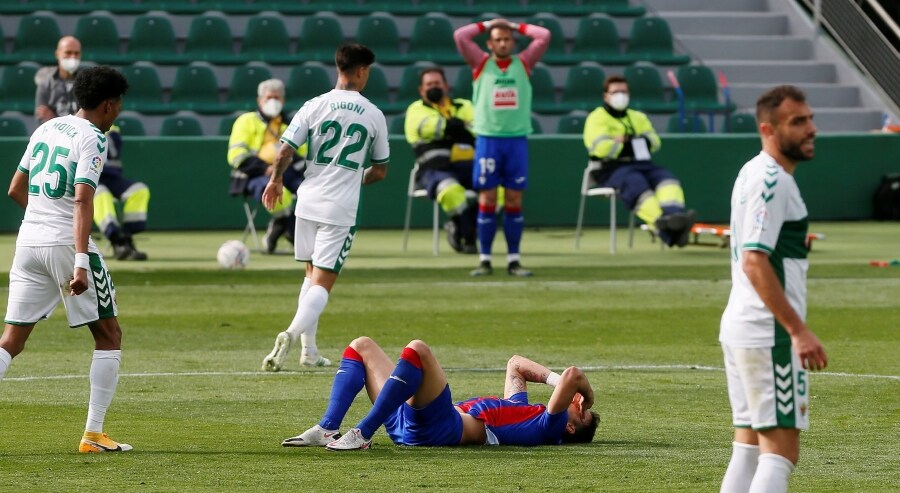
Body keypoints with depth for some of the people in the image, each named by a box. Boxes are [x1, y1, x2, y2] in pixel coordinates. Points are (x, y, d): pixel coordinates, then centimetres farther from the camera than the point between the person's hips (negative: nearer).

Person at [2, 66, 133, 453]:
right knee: (109, 335, 7)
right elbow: (82, 200, -20)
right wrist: (81, 262, -26)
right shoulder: (92, 139, -9)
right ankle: (93, 434, 3)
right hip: (67, 244, -7)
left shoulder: (46, 129, 13)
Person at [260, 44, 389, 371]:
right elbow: (380, 171, 8)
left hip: (308, 201, 3)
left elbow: (285, 150, -5)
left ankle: (309, 350, 18)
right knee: (323, 283, -4)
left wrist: (276, 180, 14)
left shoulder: (314, 106, 0)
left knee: (312, 275, 18)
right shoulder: (373, 115, 1)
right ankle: (292, 334, -28)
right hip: (342, 209, -2)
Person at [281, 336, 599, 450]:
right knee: (362, 346, 15)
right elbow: (515, 364, 42)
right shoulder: (524, 409, 27)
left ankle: (361, 434, -30)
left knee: (417, 349, -30)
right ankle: (327, 430, -7)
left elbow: (573, 376, -14)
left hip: (440, 427, -10)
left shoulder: (547, 426, 0)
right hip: (410, 422, 10)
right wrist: (557, 379, 32)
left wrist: (584, 390, 6)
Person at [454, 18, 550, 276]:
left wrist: (516, 26, 11)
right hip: (488, 138, -1)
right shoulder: (481, 64, 6)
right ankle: (485, 260, 3)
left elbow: (544, 36, 2)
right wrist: (487, 24, 8)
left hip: (517, 139, 1)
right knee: (487, 200, -1)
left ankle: (513, 260, 7)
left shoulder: (523, 63, 9)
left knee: (514, 201, 3)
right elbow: (460, 36, -3)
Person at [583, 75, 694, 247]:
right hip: (611, 168, -6)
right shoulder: (597, 118, 5)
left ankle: (675, 215, -49)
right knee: (636, 182, -36)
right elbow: (600, 148, -13)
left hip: (640, 163, 6)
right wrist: (633, 143, 0)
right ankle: (663, 227, -54)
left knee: (666, 178, -23)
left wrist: (622, 141, -6)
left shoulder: (638, 117, 25)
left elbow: (654, 141, 10)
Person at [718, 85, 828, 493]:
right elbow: (754, 261, -23)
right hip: (769, 334, -10)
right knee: (781, 451, -10)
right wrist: (798, 330, -24)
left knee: (750, 446, 13)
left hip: (738, 328, 10)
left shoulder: (753, 174, 16)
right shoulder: (771, 180, -15)